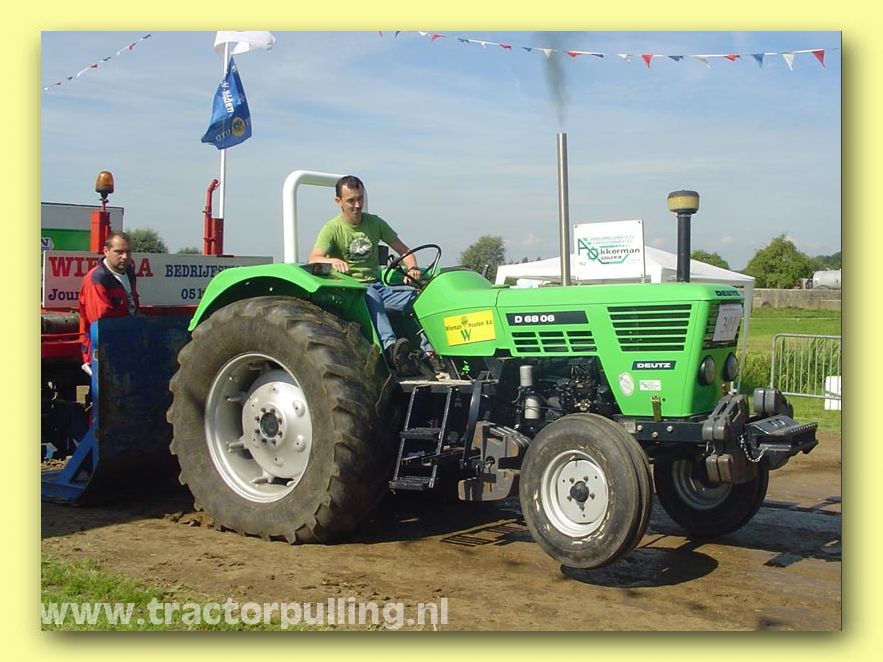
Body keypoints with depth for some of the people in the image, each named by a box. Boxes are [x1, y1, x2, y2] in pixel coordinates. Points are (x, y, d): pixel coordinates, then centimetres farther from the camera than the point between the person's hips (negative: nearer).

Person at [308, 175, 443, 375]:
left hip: (378, 285, 5)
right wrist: (333, 261, -41)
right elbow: (313, 259, -18)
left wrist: (412, 269, -9)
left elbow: (404, 251, 13)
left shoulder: (375, 223, 12)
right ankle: (390, 347, -57)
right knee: (370, 296, -41)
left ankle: (430, 351, -30)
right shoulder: (332, 229, -2)